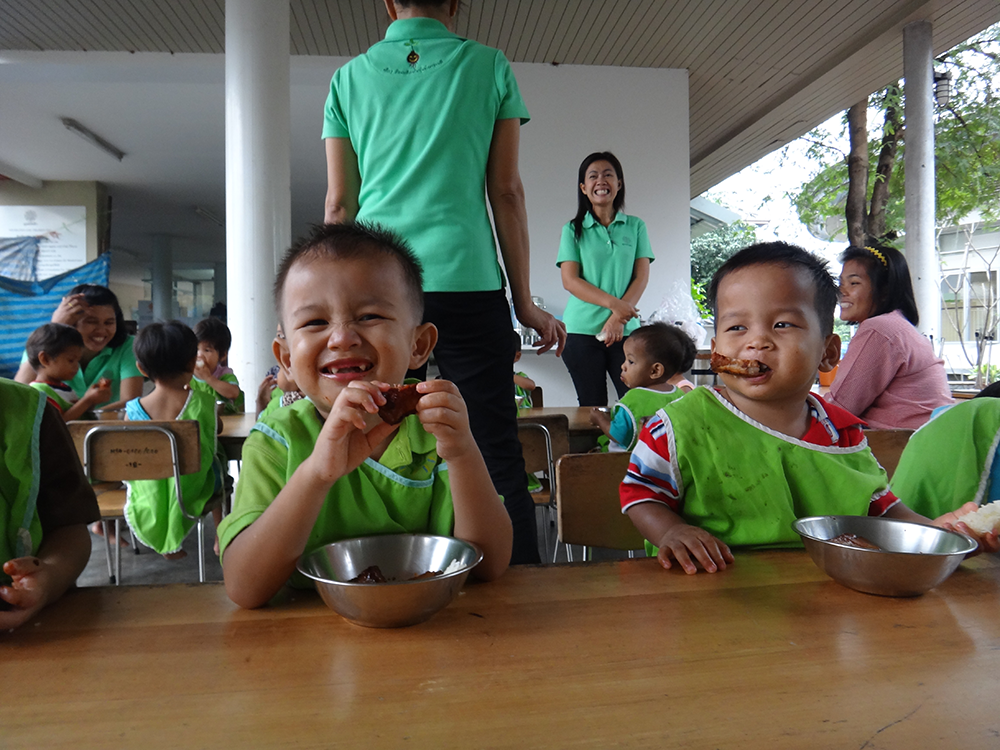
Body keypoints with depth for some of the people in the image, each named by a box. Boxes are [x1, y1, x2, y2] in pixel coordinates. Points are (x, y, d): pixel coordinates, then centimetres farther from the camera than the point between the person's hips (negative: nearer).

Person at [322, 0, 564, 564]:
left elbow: (339, 203, 11)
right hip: (466, 281, -2)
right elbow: (506, 193, 5)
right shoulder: (489, 66, 9)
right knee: (496, 455, 1)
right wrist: (525, 302, 8)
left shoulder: (348, 78, 14)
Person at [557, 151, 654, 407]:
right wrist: (613, 303, -14)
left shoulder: (636, 226, 11)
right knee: (592, 408, 1)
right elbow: (569, 280, -2)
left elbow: (641, 277, 4)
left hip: (626, 331, 1)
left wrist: (618, 318, -10)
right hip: (581, 331, -1)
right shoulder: (573, 230, 7)